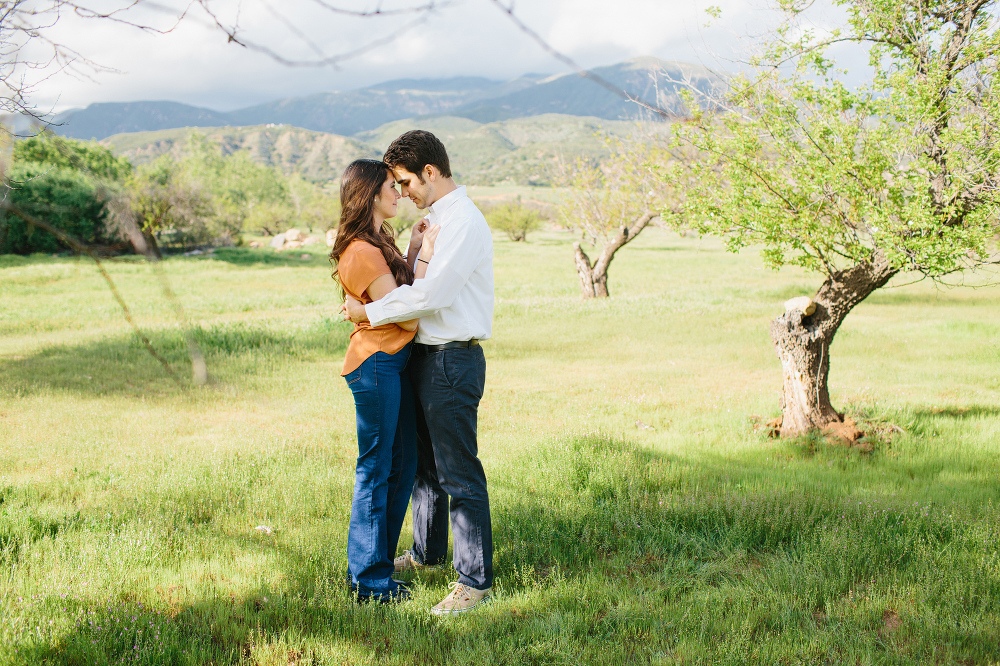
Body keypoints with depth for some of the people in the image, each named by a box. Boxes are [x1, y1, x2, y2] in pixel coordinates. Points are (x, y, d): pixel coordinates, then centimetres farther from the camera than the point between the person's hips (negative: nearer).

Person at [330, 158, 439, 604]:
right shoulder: (362, 253, -18)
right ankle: (369, 580, 9)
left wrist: (417, 248, 10)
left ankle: (373, 560, 28)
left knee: (403, 466, 16)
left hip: (394, 364, 10)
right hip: (375, 365, -10)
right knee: (376, 471, -2)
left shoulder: (378, 245, 14)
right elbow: (408, 317, -17)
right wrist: (424, 257, -15)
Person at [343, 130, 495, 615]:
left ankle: (475, 580, 6)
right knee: (422, 461, 22)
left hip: (453, 360, -10)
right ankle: (427, 552, 40)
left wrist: (370, 312, -15)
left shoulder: (464, 223, -18)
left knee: (459, 473, -4)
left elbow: (431, 292, -24)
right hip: (424, 353, 10)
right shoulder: (431, 221, 13)